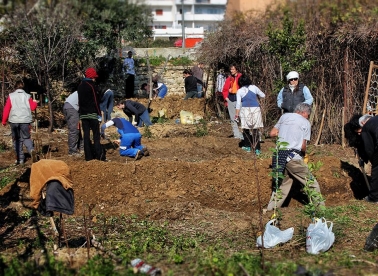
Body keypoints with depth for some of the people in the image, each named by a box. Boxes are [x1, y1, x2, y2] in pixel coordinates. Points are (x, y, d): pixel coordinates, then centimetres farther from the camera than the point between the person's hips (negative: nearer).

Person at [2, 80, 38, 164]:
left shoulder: (11, 96, 1)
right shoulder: (27, 96, 4)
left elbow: (6, 109, -1)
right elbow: (32, 107, 2)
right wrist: (35, 102, 24)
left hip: (14, 121, -1)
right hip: (25, 120, 1)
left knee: (16, 139, 10)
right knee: (26, 138, 11)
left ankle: (20, 159, 8)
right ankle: (31, 150, -19)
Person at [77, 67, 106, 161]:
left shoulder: (80, 86, 14)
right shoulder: (92, 86, -11)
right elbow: (96, 101, -13)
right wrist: (99, 114, -10)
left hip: (83, 114, 7)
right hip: (92, 114, -7)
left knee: (86, 134, 5)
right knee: (96, 135, -2)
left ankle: (88, 156, 5)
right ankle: (99, 155, -5)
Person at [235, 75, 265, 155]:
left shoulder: (239, 91, -1)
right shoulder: (254, 87, 4)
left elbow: (238, 104, -2)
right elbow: (263, 95, 16)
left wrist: (236, 114, 5)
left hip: (245, 110, -2)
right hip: (256, 110, 2)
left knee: (246, 129, 14)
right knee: (255, 130, 2)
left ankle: (248, 146, 18)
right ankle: (257, 149, -3)